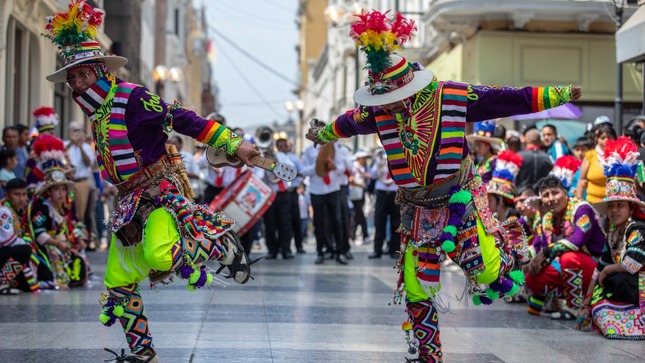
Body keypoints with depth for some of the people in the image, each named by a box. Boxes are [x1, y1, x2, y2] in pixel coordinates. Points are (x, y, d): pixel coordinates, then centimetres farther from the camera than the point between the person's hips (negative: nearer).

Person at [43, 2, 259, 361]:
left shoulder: (132, 98, -14)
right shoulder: (95, 112, 9)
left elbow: (184, 120, -16)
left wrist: (234, 144, -19)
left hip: (161, 188, -8)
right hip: (129, 201, 8)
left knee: (160, 256, -33)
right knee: (118, 283, 6)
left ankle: (222, 244, -5)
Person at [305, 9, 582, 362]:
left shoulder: (454, 97, -17)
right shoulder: (378, 112, -7)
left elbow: (507, 99, -12)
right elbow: (349, 122, 15)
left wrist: (560, 94, -13)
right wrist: (322, 135, 34)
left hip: (461, 203, -3)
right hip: (417, 210, 3)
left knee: (487, 270, -9)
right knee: (416, 290, 3)